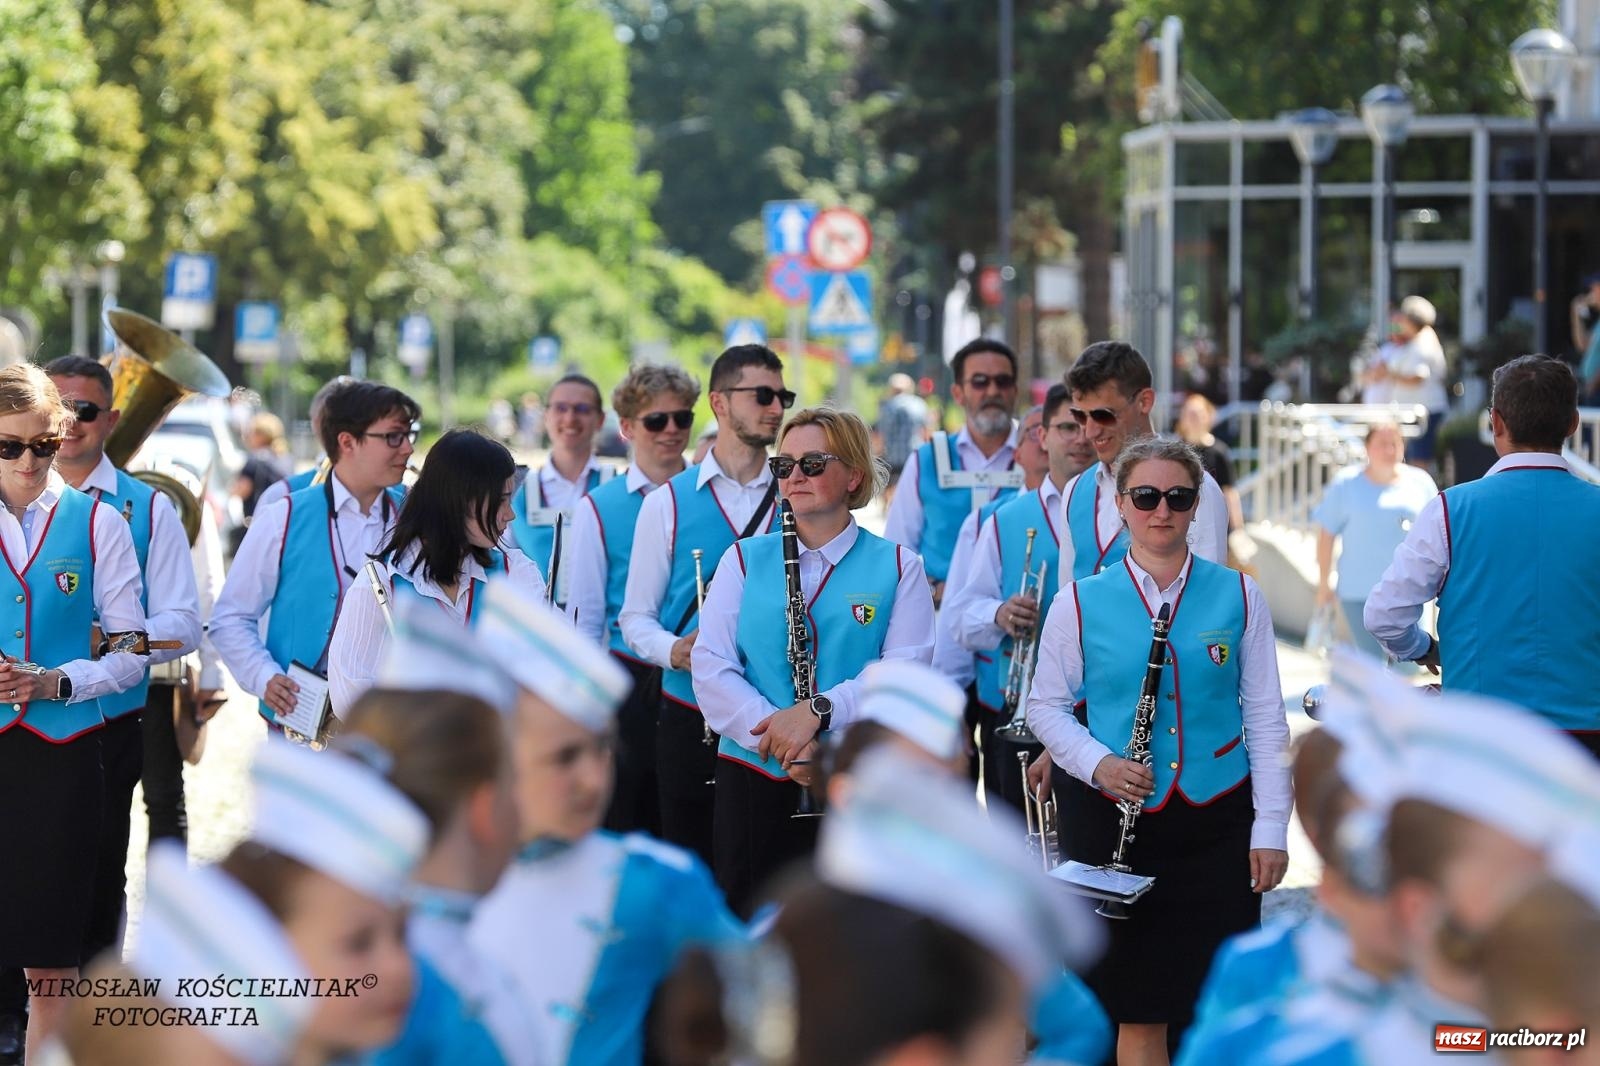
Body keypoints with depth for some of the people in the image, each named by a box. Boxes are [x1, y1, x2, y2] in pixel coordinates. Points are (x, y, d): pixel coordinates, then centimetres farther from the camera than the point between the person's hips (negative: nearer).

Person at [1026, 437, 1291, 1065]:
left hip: (1217, 820, 1)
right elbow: (1046, 706, 6)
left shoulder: (1237, 596, 3)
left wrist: (1271, 827, -1)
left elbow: (1265, 718, 4)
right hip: (1114, 820, 0)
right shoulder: (1082, 602, 1)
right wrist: (1097, 763, -12)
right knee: (1138, 1012, 2)